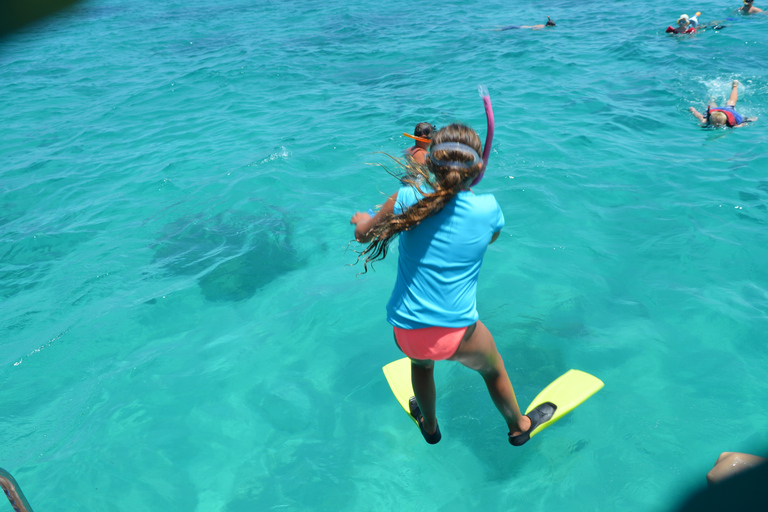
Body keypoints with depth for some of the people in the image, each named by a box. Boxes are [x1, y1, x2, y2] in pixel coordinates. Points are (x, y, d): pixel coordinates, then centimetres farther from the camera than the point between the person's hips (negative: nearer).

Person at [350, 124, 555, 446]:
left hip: (406, 332, 1)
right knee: (493, 369, 31)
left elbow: (363, 234, 3)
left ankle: (429, 425, 61)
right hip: (459, 334, -1)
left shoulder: (409, 198, -10)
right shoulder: (489, 209, -9)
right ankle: (518, 426, 58)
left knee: (421, 362, 36)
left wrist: (362, 219, 26)